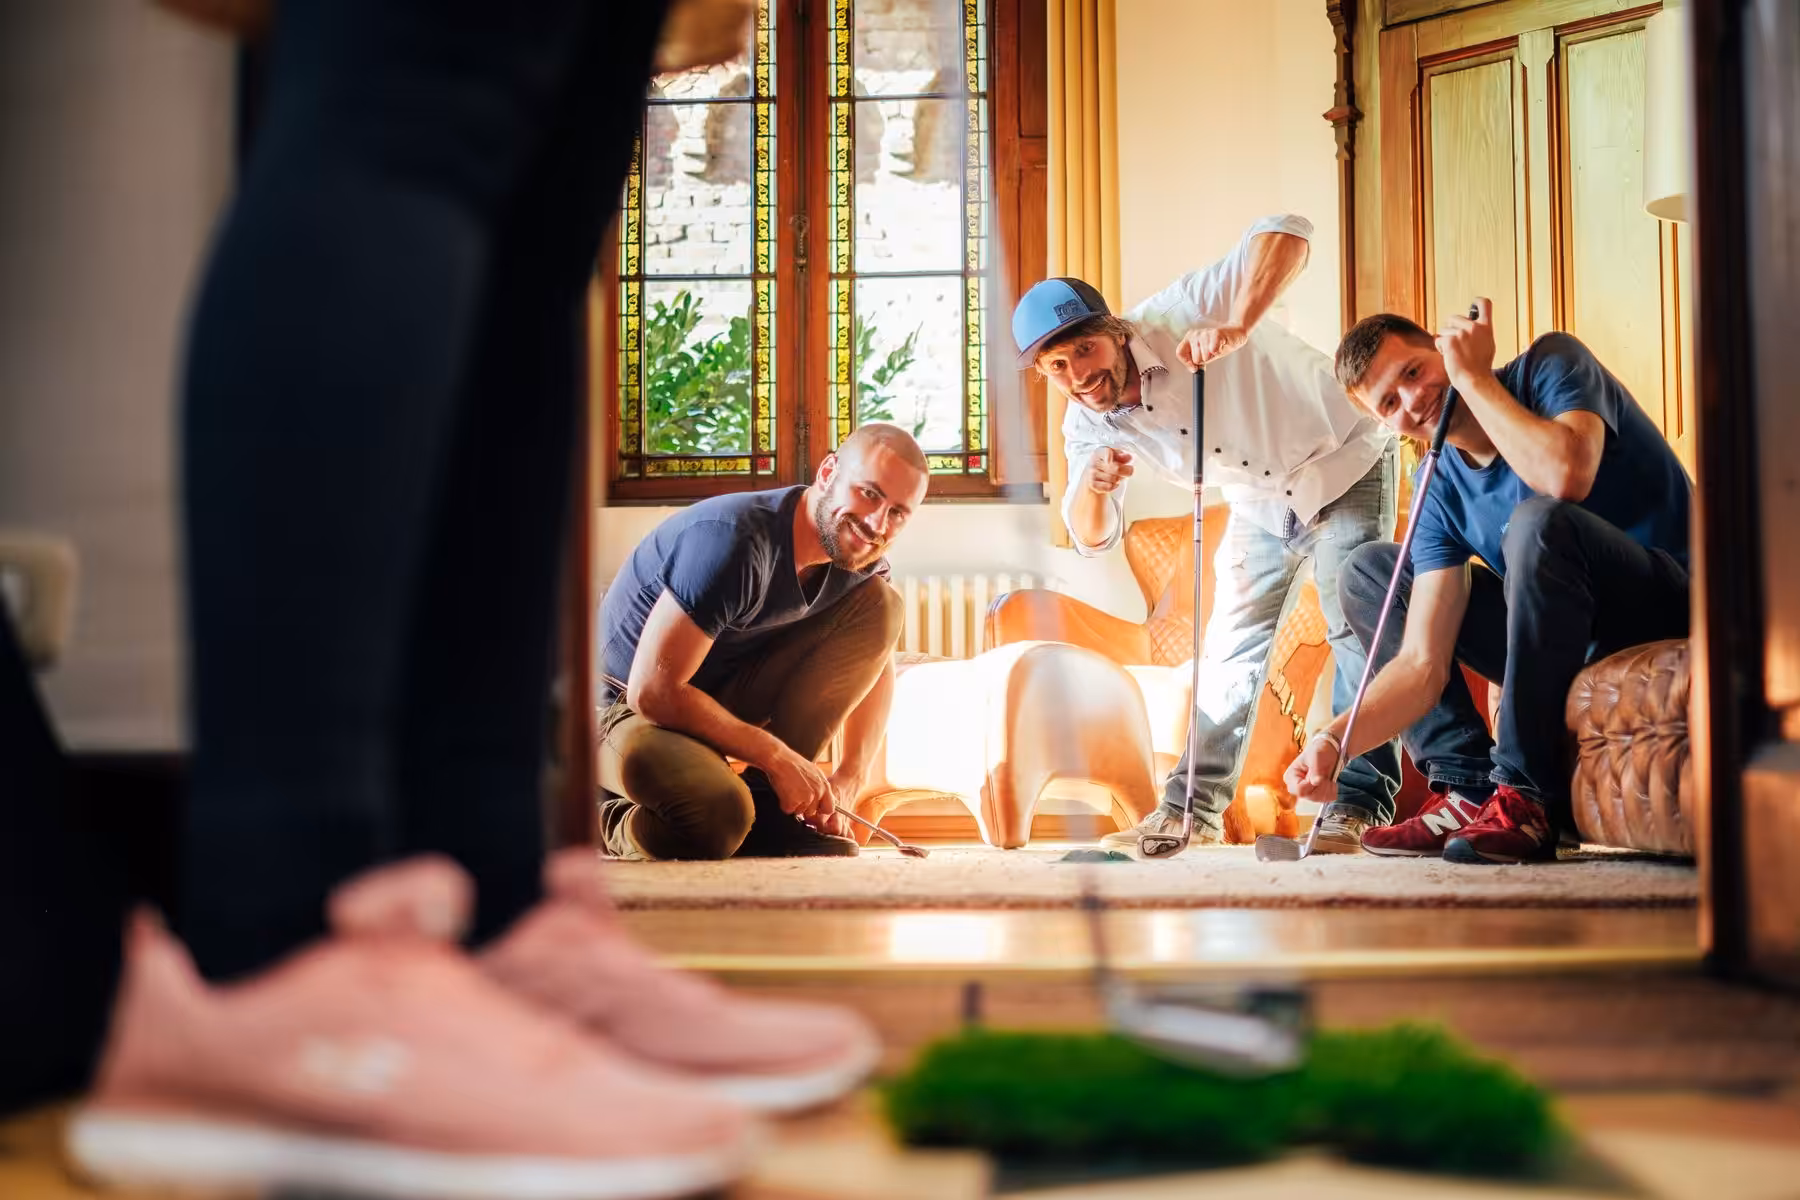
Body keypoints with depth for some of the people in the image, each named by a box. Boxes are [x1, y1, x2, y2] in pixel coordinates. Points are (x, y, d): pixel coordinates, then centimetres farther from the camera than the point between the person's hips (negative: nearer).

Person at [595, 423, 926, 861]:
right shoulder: (735, 540, -29)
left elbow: (876, 666, 10)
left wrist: (849, 777, -5)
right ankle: (619, 819, -1)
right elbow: (653, 691, -30)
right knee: (718, 814, -40)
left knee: (880, 604, -9)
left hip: (728, 693, 7)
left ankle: (768, 805, -6)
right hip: (627, 707, -7)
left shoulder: (856, 555, -5)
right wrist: (775, 755, -24)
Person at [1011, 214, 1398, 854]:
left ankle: (1359, 806, -11)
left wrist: (1238, 328, -58)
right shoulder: (1086, 426, -14)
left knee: (1356, 628, -15)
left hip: (1344, 468, -6)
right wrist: (1093, 487, -35)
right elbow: (1094, 538, -12)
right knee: (1230, 645, 5)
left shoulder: (1180, 315, -32)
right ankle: (1192, 810, 14)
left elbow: (1286, 230, -43)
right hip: (1260, 503, 6)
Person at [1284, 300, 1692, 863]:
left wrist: (1475, 378, -22)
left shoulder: (1552, 364, -11)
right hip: (1572, 645, 7)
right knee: (1368, 571, 5)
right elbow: (1422, 663, -6)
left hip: (1674, 604, -7)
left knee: (1537, 522, -35)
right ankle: (1470, 786, -8)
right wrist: (1335, 740, -23)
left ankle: (1525, 798, -26)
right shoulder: (1443, 492, 1)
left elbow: (1564, 474, -36)